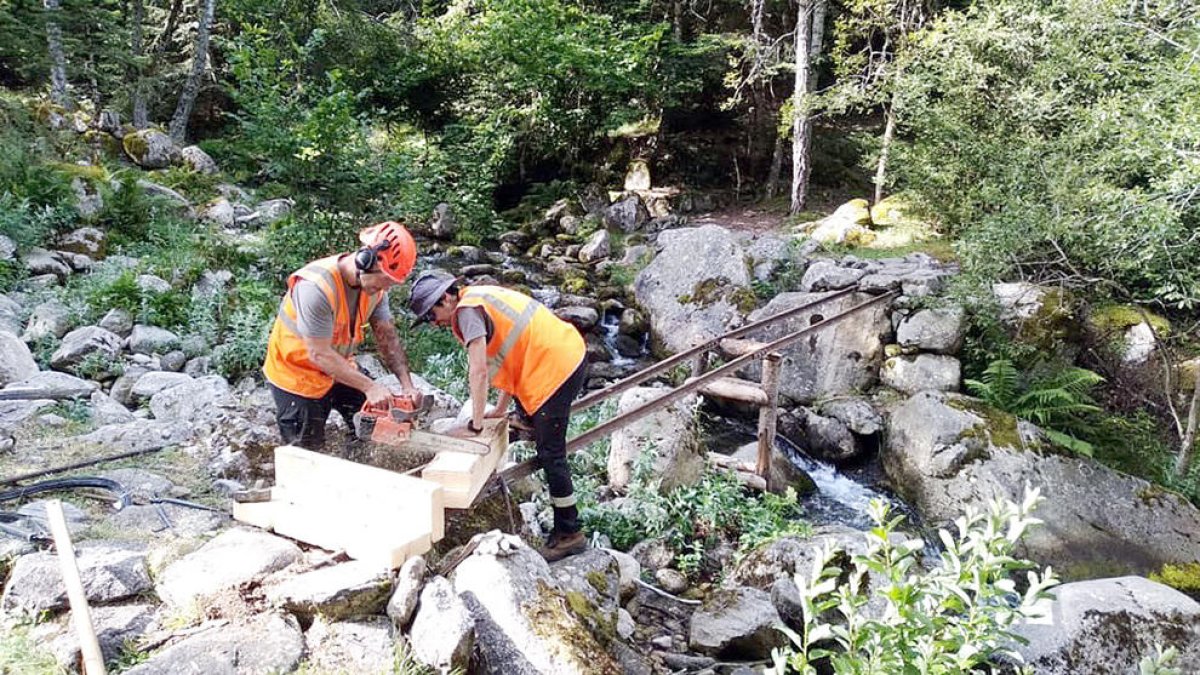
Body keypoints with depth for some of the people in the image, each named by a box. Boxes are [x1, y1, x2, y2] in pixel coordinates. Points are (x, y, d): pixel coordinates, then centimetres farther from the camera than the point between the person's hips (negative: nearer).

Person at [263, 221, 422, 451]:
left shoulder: (375, 283, -12)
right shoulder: (316, 287, -35)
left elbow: (388, 338, -9)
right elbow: (319, 354, -32)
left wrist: (408, 385, -20)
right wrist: (369, 387, -32)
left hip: (338, 366, 7)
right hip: (296, 374, -7)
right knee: (309, 452, 3)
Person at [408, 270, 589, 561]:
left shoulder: (467, 309, -11)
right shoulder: (481, 298, 17)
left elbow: (479, 371, -19)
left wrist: (475, 425, -12)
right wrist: (501, 408, 18)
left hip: (557, 366, -10)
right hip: (570, 352, 10)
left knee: (550, 454, -2)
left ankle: (569, 534, 7)